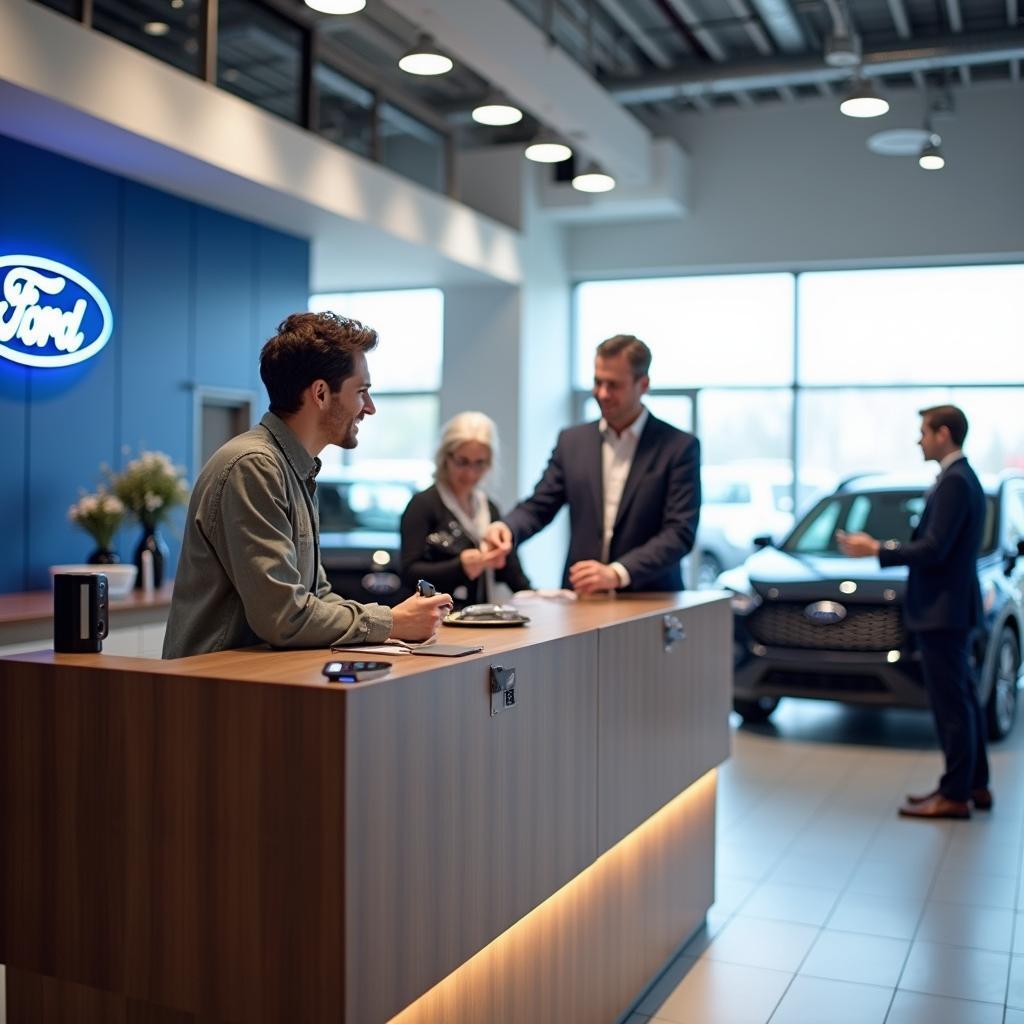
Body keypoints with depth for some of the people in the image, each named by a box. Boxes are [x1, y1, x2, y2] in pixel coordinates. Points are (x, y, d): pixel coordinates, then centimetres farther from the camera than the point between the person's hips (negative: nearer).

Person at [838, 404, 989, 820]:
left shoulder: (954, 482, -17)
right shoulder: (962, 478, 15)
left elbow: (933, 550, -22)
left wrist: (876, 549, -14)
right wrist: (885, 547, 14)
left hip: (942, 610, -11)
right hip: (949, 609, 11)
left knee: (951, 704, -5)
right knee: (962, 700, 15)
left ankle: (954, 795, 1)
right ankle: (975, 785, 24)